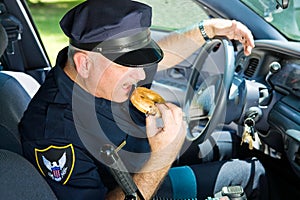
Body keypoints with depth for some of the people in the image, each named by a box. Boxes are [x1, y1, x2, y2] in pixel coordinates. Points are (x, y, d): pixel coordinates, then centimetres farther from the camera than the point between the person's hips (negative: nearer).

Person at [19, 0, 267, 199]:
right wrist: (161, 158, -42)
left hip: (154, 180, 8)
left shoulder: (111, 70, -13)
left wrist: (209, 29, 1)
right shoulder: (52, 136, -36)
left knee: (253, 172, 17)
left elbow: (163, 54, 9)